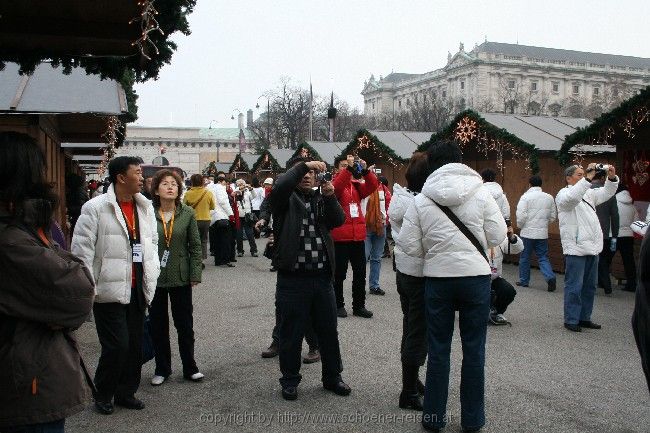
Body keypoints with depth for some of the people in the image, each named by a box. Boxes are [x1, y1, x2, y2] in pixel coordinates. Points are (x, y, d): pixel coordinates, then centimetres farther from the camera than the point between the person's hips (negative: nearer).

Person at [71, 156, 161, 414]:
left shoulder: (145, 207, 10)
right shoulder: (95, 208, -9)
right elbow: (82, 249, -9)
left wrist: (152, 274, 11)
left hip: (137, 289, 6)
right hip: (110, 290, -6)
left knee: (135, 345, 11)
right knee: (116, 345, -4)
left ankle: (126, 392, 29)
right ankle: (103, 395, 18)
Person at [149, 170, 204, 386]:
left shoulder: (187, 214, -2)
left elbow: (195, 246, 1)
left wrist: (195, 275, -4)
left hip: (180, 278, 0)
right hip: (154, 278, 0)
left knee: (185, 325, 9)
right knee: (158, 325, 11)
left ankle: (190, 368, 23)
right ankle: (162, 369, 26)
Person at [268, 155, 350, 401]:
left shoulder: (321, 199, 13)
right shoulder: (285, 199, 2)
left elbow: (339, 220, -3)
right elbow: (280, 186, -21)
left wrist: (330, 196, -18)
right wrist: (303, 165, -21)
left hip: (322, 277, 4)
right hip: (292, 278, -4)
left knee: (329, 331, 14)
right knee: (291, 334, 7)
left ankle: (332, 377, 30)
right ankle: (290, 380, 24)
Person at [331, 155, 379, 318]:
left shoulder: (357, 185, 12)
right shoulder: (333, 184, -1)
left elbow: (373, 186, -4)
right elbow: (336, 187, -24)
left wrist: (365, 171, -19)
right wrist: (349, 168, -30)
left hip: (358, 236, 5)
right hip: (339, 237, -5)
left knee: (360, 273, 10)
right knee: (339, 274, 3)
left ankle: (359, 305, 19)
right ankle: (338, 305, 14)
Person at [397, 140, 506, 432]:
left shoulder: (420, 201, -3)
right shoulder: (481, 192, -4)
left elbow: (409, 246, -4)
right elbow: (498, 236, -4)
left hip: (438, 279, 1)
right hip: (476, 276, 0)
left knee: (438, 350, 11)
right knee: (474, 350, 10)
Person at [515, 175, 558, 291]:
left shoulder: (526, 196, -10)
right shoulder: (549, 197, 3)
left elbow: (521, 215, -15)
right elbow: (553, 216, 8)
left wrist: (520, 225, 3)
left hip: (527, 232, -3)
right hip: (542, 233, 3)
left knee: (525, 257, 11)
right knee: (543, 257, 9)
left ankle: (524, 280, 20)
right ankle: (550, 277, -11)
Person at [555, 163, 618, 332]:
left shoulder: (588, 193, 19)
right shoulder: (564, 194, -6)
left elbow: (606, 192, 21)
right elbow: (572, 198, -27)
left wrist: (611, 178, 2)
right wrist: (588, 178, -32)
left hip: (592, 248, 8)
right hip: (575, 249, -8)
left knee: (589, 286, 14)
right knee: (574, 287, -5)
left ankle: (584, 318, 24)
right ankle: (571, 320, 3)